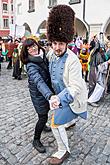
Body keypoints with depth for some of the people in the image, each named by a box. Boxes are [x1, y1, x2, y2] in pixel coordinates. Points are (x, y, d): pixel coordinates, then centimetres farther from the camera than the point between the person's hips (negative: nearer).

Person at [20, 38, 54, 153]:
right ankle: (36, 140, 23)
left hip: (47, 90, 8)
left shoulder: (43, 56, -4)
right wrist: (50, 95, -57)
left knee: (46, 110, 26)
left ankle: (42, 125, 56)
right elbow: (39, 82, -43)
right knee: (43, 116, 0)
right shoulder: (31, 65, -28)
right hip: (38, 94, -7)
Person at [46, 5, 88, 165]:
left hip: (71, 97, -8)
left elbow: (74, 87, -32)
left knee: (56, 124, -8)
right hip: (60, 94, 8)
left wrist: (60, 98, -44)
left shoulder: (72, 61, -32)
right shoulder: (51, 53, -9)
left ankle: (64, 151, 17)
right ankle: (71, 121, 70)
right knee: (62, 114, 34)